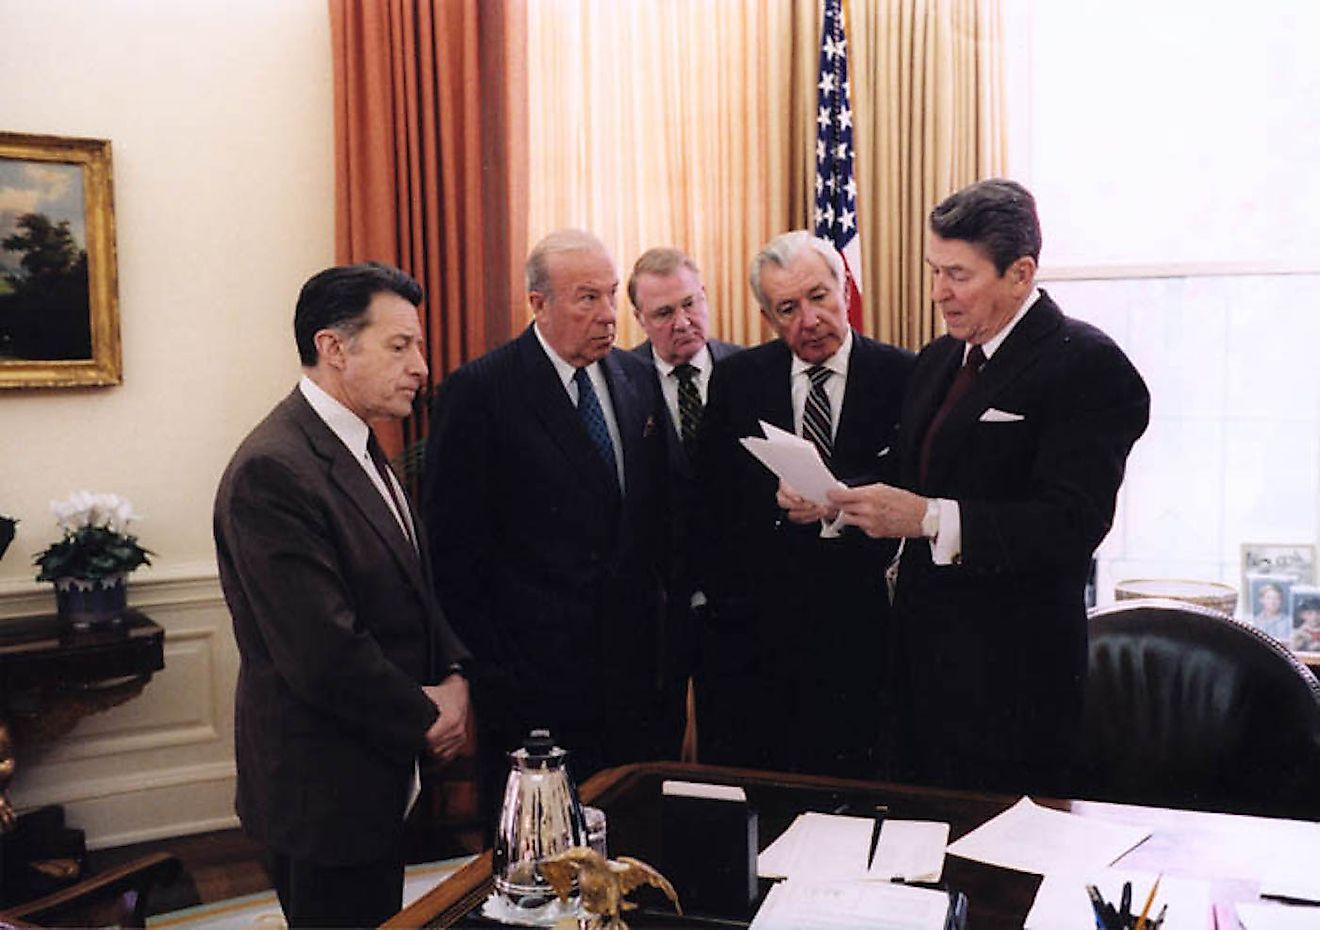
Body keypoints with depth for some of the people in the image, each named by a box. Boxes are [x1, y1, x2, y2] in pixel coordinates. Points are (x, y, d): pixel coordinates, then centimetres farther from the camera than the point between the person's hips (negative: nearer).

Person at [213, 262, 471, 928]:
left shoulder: (358, 447, 8)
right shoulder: (272, 471, -24)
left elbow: (412, 585, 14)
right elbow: (324, 655, -27)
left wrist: (454, 675, -3)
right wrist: (426, 718, -12)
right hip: (325, 794, -9)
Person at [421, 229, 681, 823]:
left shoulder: (638, 379, 9)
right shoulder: (476, 393, -8)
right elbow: (453, 546, -8)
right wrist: (489, 664, -9)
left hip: (640, 669, 5)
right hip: (534, 678, -5)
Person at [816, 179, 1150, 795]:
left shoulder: (1088, 366, -11)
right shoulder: (937, 360, 15)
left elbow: (1072, 524, -21)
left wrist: (928, 518, -26)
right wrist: (835, 501, -2)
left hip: (1011, 675, -7)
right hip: (924, 655, 7)